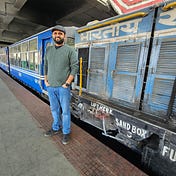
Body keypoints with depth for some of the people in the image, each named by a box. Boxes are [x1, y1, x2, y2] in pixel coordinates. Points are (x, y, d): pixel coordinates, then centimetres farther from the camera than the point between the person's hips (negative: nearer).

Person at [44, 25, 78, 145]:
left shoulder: (70, 50, -4)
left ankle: (66, 132, 23)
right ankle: (56, 128, 37)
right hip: (50, 87, 5)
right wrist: (45, 80, 9)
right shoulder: (48, 50, 12)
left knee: (65, 111, 5)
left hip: (63, 87, -5)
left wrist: (67, 83, -14)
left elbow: (75, 67, -9)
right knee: (54, 109, 17)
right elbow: (45, 66, 17)